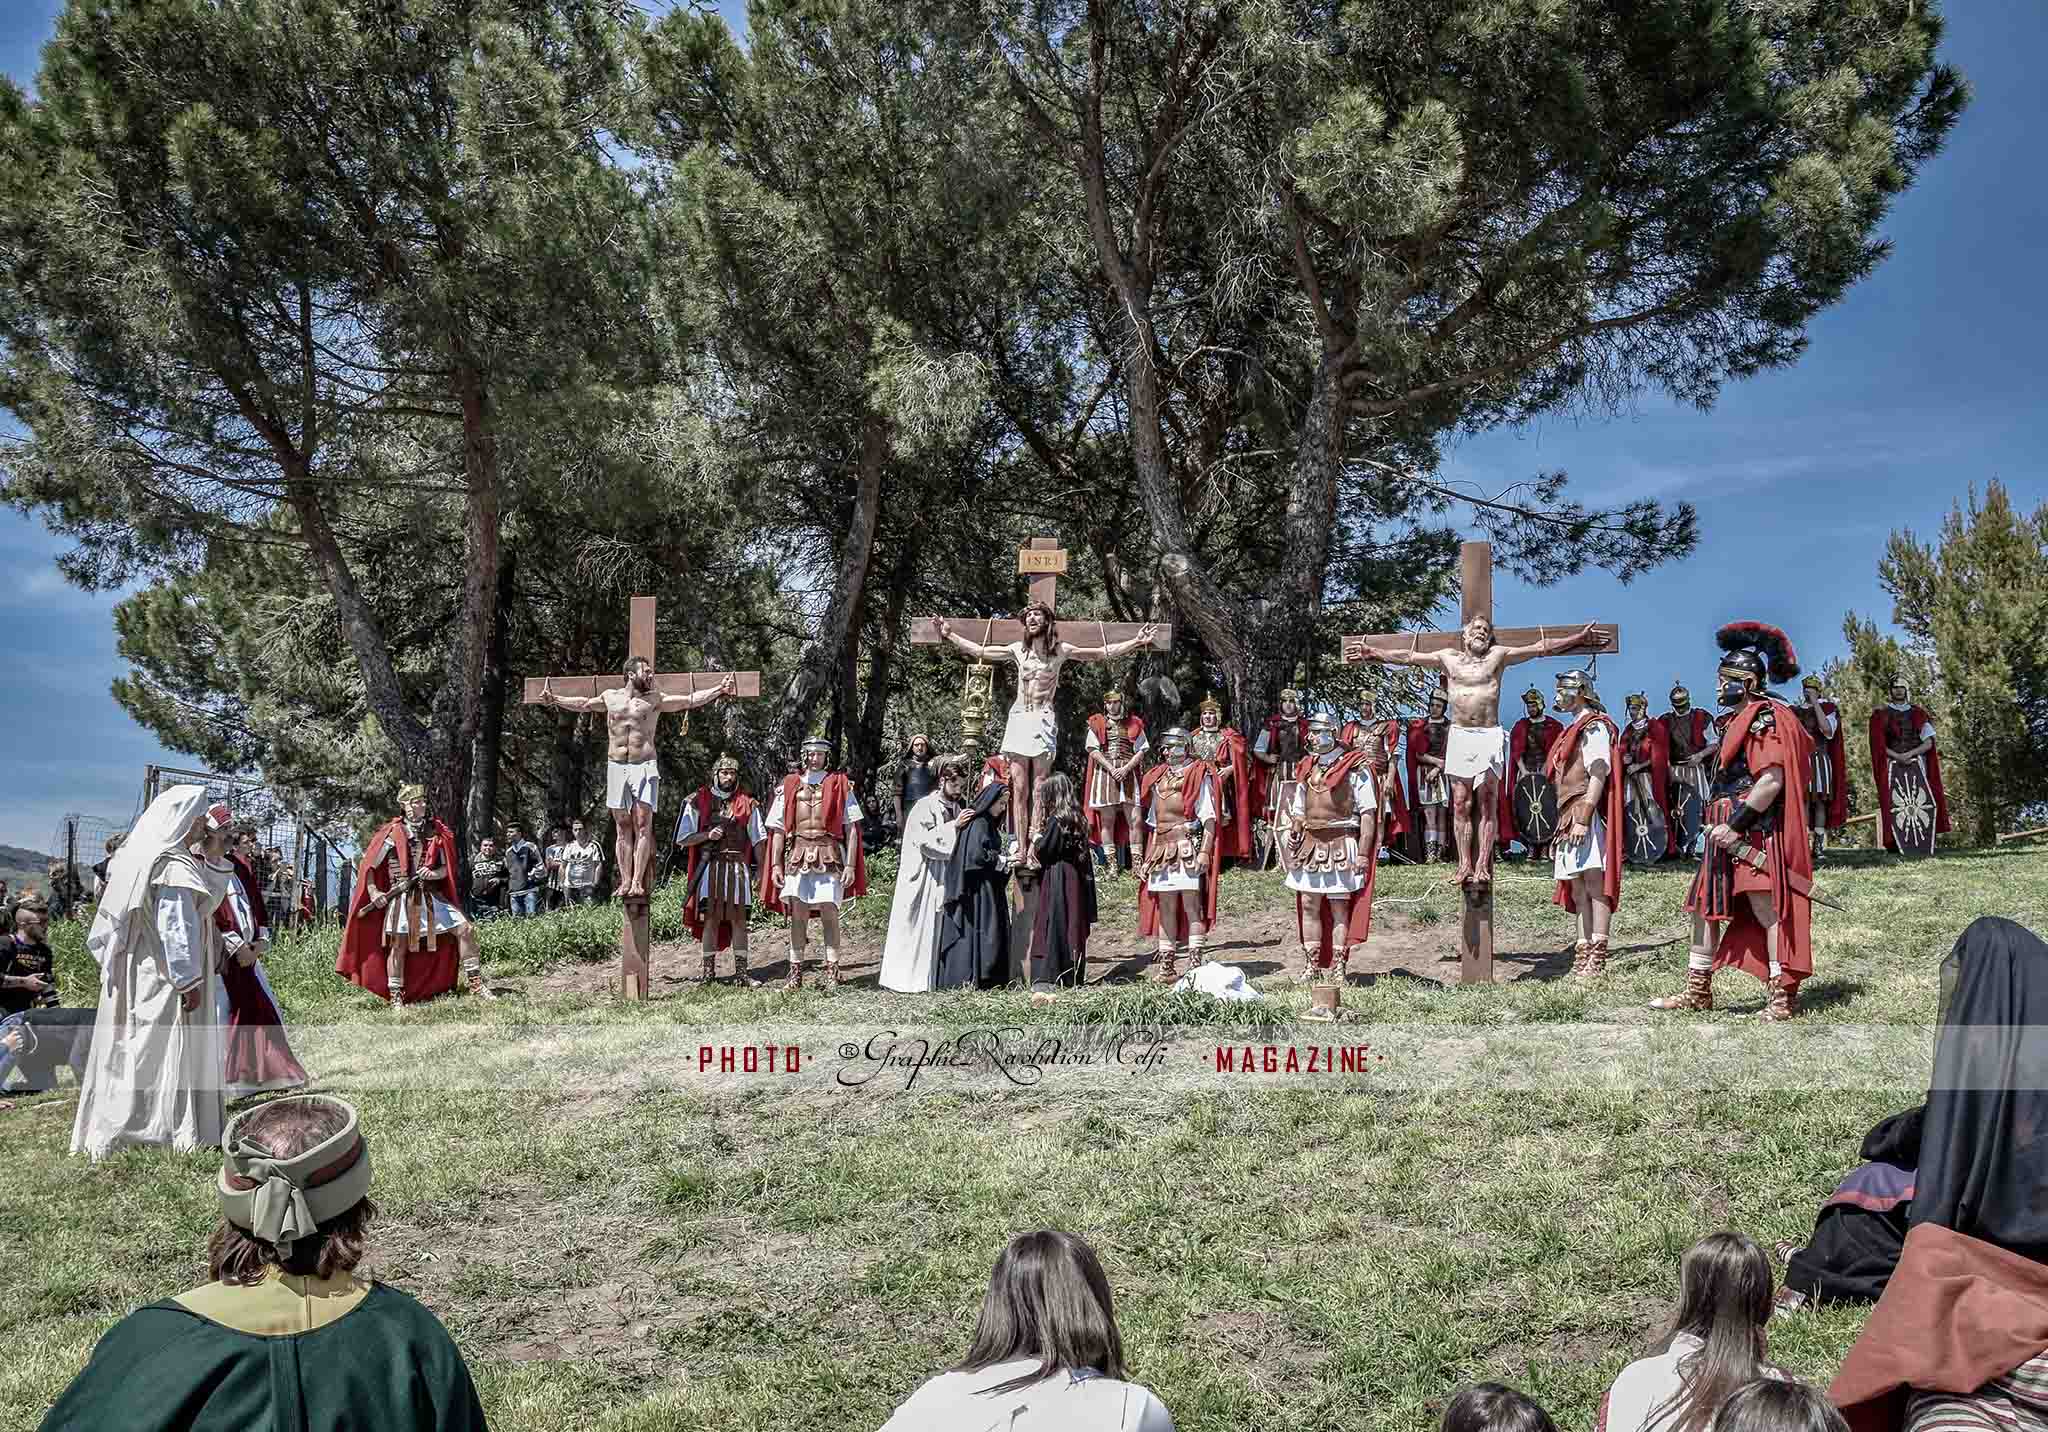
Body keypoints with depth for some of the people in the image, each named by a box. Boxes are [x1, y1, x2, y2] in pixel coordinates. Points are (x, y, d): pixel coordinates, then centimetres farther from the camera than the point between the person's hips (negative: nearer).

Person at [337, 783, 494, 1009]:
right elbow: (368, 867, 2)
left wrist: (435, 874, -8)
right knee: (398, 946, -2)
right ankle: (396, 998, 10)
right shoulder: (394, 834, -1)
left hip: (431, 895, 4)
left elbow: (446, 869, 13)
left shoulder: (436, 833, 9)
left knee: (465, 929, -5)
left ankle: (475, 983, 3)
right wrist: (374, 892, -10)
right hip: (402, 897, -4)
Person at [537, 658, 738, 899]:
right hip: (616, 767, 2)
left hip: (644, 766, -2)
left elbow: (691, 699, 1)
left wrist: (719, 690, -8)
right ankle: (625, 881, 5)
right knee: (623, 827, 4)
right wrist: (554, 699, 30)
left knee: (642, 826, -8)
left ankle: (638, 881, -10)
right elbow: (583, 703, 28)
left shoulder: (656, 700, 6)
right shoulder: (610, 697, 12)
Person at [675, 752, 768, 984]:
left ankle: (741, 971, 3)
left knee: (739, 919, 0)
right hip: (710, 866, -2)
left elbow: (758, 838, 10)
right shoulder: (698, 801, 5)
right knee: (711, 919, -2)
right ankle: (708, 968, 5)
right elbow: (683, 839, 4)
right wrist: (708, 835, -11)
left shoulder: (747, 804, 10)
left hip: (738, 867, 2)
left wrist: (759, 868, 3)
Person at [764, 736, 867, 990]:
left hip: (830, 857, -2)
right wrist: (776, 865, 4)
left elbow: (851, 828, 3)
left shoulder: (840, 785, 6)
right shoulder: (789, 787, 11)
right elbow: (778, 829, 11)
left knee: (829, 913, -4)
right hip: (798, 856, 2)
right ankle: (795, 972, 7)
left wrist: (850, 864, -5)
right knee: (798, 914, 1)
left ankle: (832, 972, 3)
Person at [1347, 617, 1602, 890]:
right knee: (1461, 804, -2)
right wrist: (1372, 652, 13)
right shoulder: (1448, 657, 14)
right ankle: (1465, 865, -2)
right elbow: (1407, 657, 16)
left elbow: (1542, 647, 10)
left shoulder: (1498, 656, 11)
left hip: (1489, 736, -1)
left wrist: (1579, 637, 7)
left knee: (1487, 804, -4)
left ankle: (1482, 865, -6)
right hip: (1459, 735, 1)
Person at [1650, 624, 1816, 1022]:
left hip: (1757, 830, -11)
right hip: (1729, 831, 11)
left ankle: (1782, 997, -5)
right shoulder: (1739, 719, 21)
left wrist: (1737, 823, -22)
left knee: (1766, 907, -9)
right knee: (1703, 905, 11)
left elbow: (1772, 781, -21)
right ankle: (1698, 992, 18)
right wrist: (1723, 826, 19)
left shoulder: (1766, 717, -10)